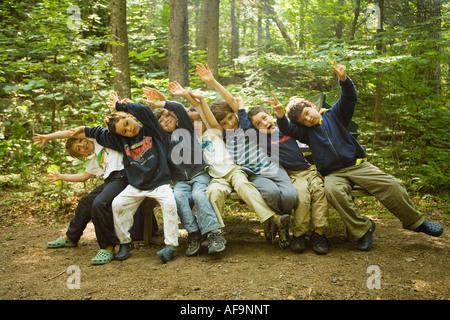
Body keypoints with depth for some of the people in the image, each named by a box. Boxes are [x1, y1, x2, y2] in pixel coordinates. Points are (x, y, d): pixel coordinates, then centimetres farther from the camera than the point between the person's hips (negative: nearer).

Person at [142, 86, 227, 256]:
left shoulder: (186, 128, 13)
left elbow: (179, 108, -2)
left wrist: (159, 103, -2)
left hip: (199, 174, -2)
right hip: (180, 180, 2)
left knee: (198, 194, -32)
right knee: (178, 196, -31)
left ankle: (215, 233, -36)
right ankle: (194, 233, -29)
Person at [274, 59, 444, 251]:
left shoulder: (334, 115, 12)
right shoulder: (306, 131, 13)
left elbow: (349, 98, -1)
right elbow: (286, 129, -2)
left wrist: (343, 80, -21)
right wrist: (280, 115, -24)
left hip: (357, 165, 0)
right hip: (333, 173, 0)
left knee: (390, 185, -18)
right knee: (333, 190, -36)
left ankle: (415, 221, 3)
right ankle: (361, 228, -23)